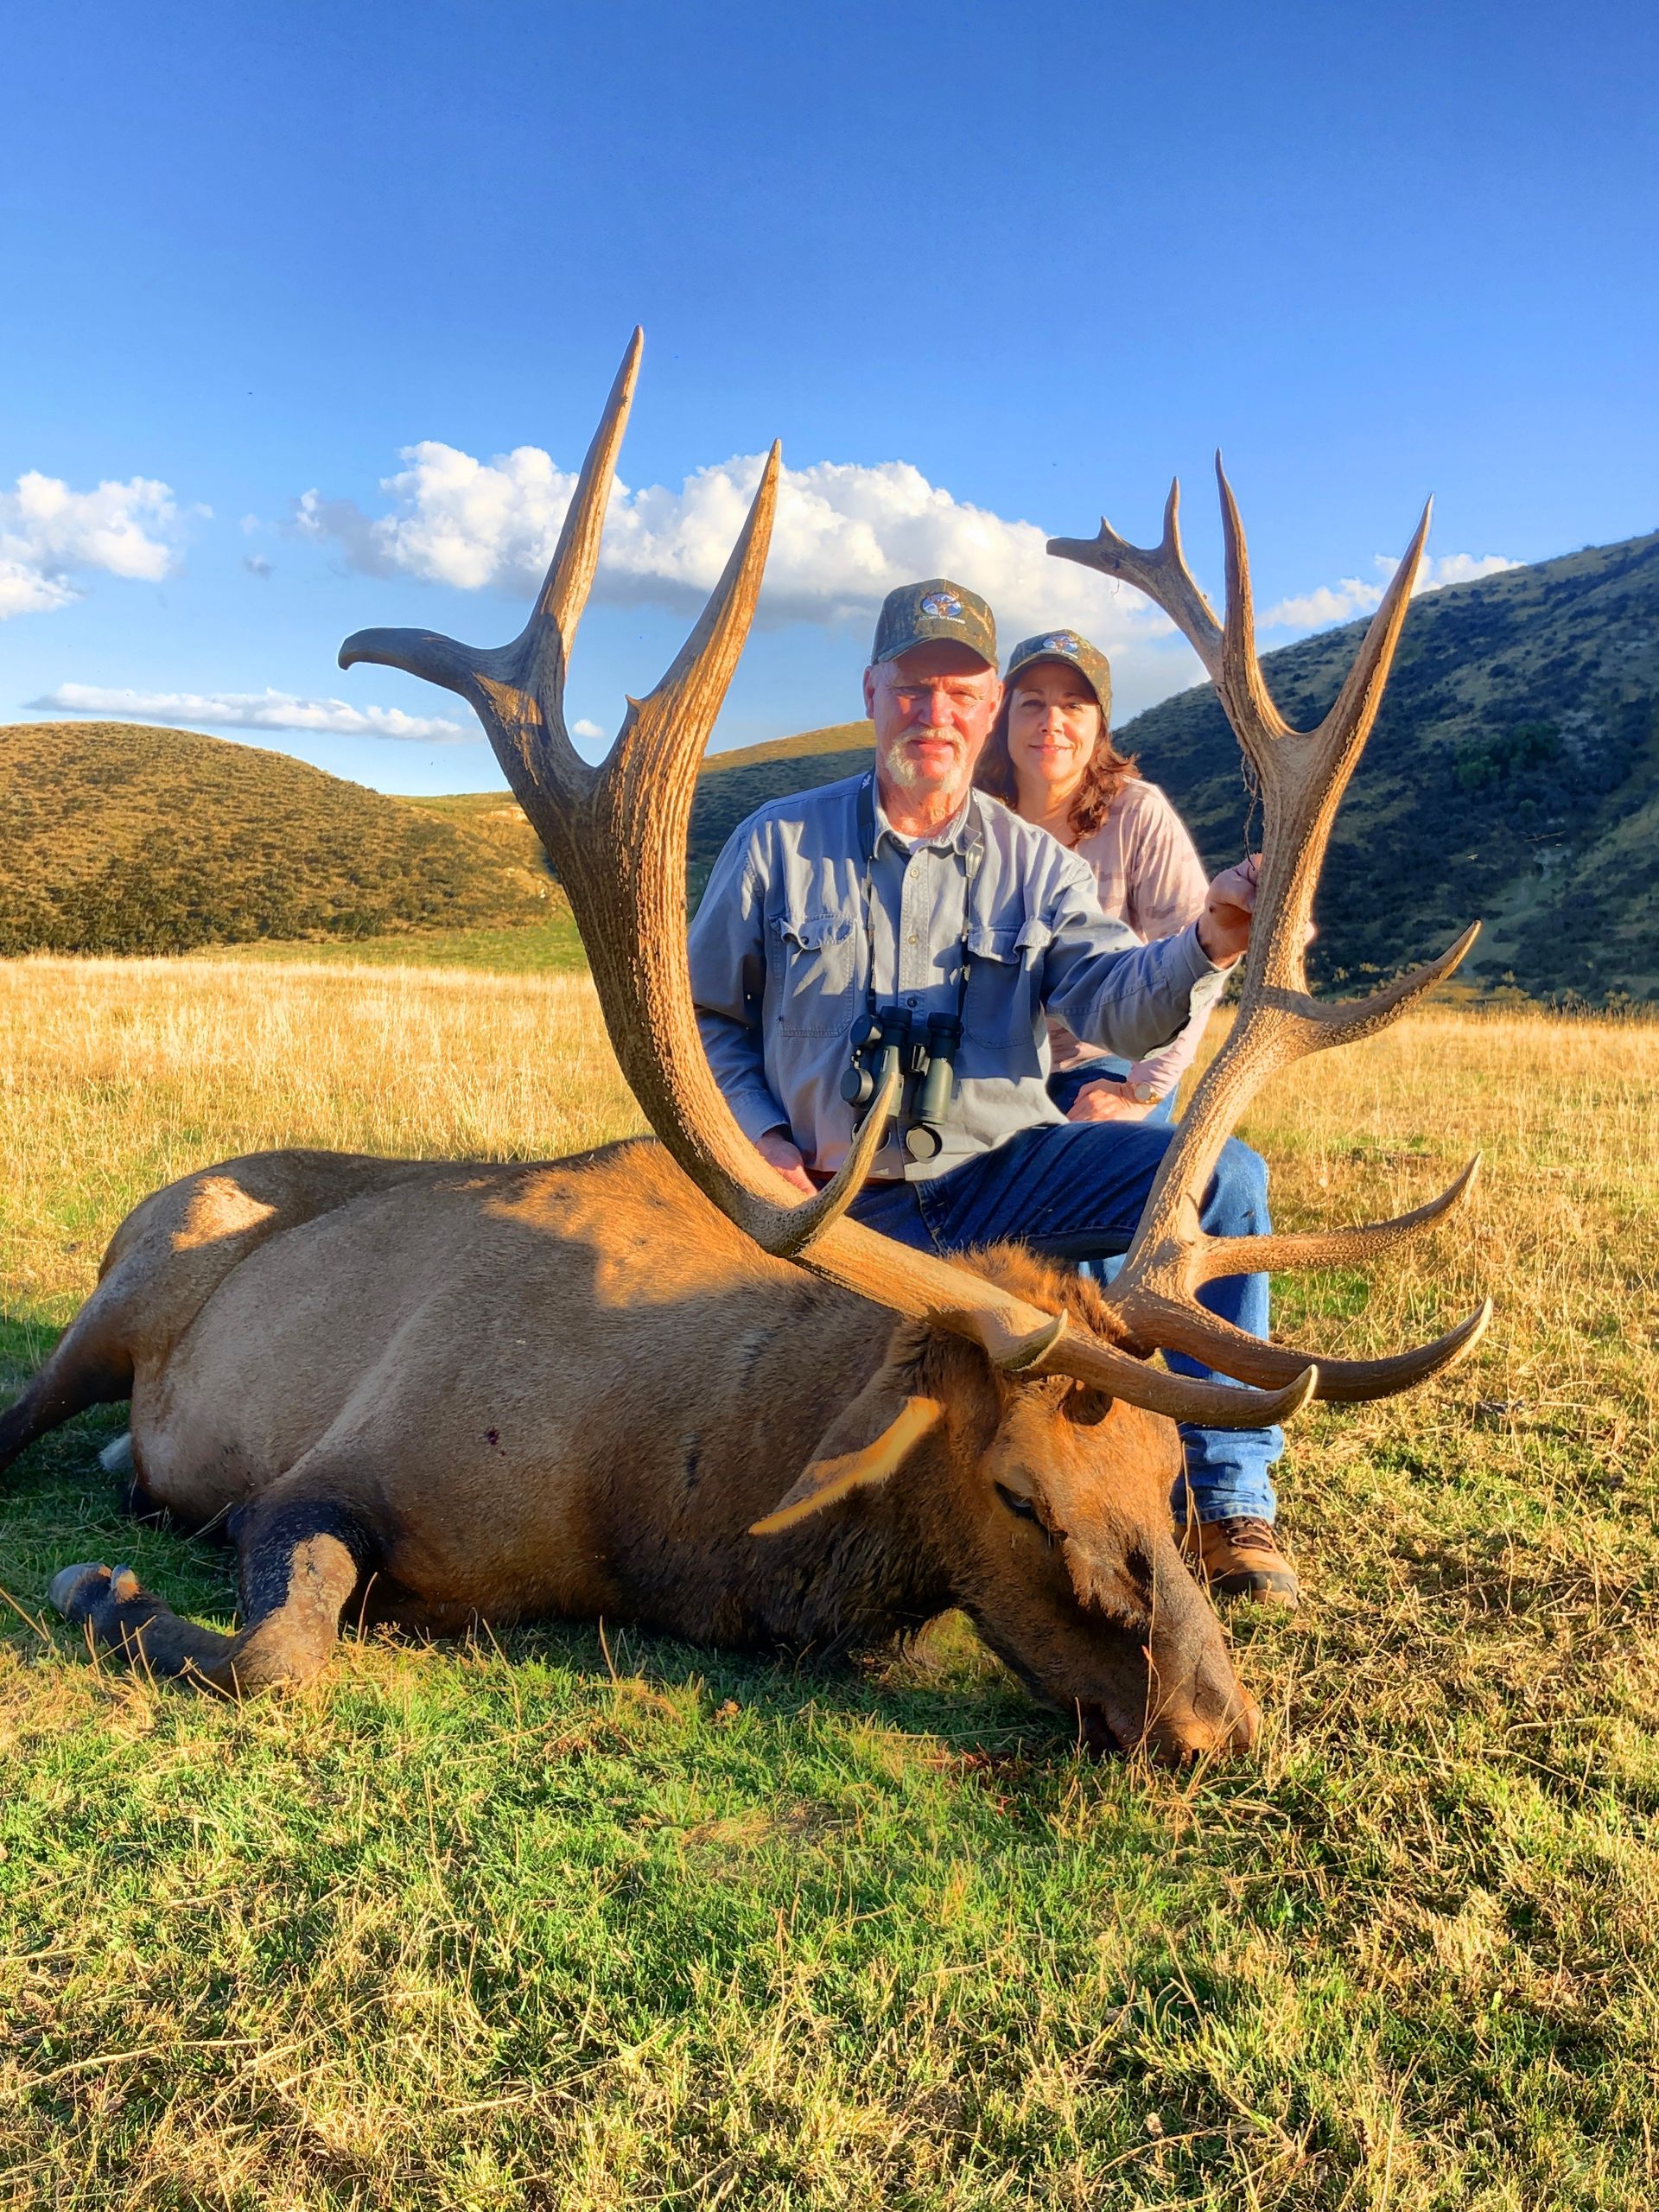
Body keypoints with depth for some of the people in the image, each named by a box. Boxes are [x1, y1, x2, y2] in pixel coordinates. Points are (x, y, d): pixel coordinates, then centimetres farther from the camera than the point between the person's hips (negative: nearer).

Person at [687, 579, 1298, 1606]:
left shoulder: (1035, 863, 4)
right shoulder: (778, 844, 2)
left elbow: (1115, 999, -13)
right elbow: (706, 1017, 9)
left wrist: (1206, 947, -35)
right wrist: (758, 1134, -8)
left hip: (1006, 1170, 1)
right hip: (848, 1203, -1)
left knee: (1225, 1174, -22)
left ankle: (1228, 1500, -15)